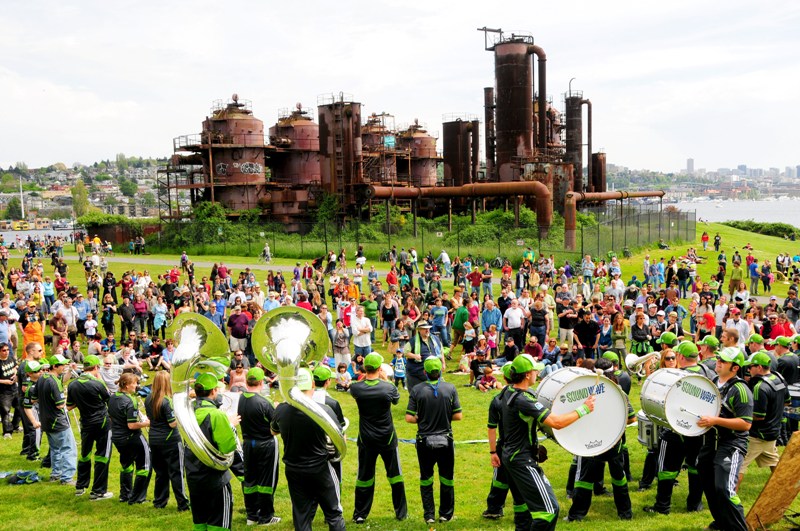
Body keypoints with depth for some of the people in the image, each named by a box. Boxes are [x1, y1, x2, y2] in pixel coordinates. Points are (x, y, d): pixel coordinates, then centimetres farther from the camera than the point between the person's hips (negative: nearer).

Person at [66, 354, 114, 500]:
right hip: (102, 423, -5)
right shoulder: (97, 384, -18)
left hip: (86, 424, 6)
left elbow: (69, 407, 8)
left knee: (84, 454, 20)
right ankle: (98, 492, 3)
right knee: (102, 456, 2)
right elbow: (109, 397, 0)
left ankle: (80, 487, 30)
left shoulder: (72, 385, -2)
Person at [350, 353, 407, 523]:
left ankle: (360, 515, 18)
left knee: (364, 476, 13)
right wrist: (386, 379, 11)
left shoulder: (356, 388, -15)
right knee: (395, 474, 15)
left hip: (366, 439, 1)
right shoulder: (388, 387, -18)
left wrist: (367, 376, 12)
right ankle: (401, 512, 23)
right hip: (387, 438, -1)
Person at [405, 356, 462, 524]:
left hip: (424, 441, 0)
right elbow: (458, 416, -6)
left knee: (426, 479, 14)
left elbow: (409, 418, -10)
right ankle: (446, 514, 22)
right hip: (445, 441, 0)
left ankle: (429, 515, 18)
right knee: (446, 479, 14)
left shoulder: (417, 390, -9)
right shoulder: (450, 389, -8)